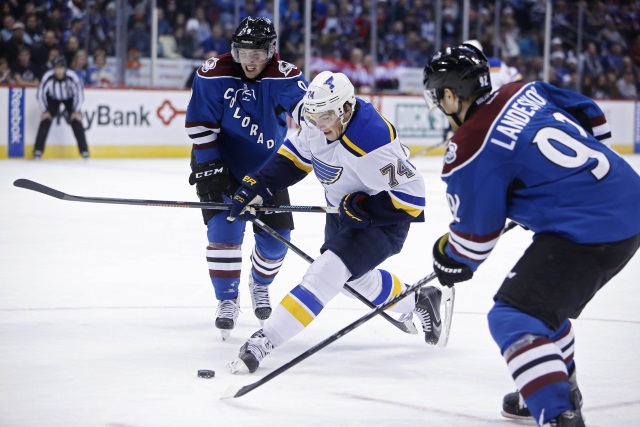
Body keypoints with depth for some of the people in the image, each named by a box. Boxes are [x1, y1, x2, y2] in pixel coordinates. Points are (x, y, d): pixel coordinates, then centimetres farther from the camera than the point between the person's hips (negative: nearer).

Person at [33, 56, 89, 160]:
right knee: (45, 121, -13)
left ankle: (84, 151, -1)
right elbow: (40, 93, -18)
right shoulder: (48, 77, -32)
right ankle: (38, 150, -6)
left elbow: (79, 93, -21)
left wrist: (76, 111, -17)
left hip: (69, 98, 0)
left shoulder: (72, 76, -33)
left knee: (76, 122, -11)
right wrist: (45, 111, -15)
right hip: (53, 99, 1)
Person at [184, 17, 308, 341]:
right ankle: (227, 301, -3)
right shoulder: (213, 74, -19)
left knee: (276, 238, 6)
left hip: (267, 169, 2)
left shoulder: (286, 77, -17)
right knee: (224, 230, -18)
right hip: (221, 166, -2)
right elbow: (199, 125, -15)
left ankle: (260, 284, 37)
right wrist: (208, 167, -18)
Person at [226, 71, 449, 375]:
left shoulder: (373, 141, -35)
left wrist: (359, 208, -28)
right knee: (355, 277, 26)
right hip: (344, 214, 9)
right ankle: (418, 303, 50)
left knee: (327, 272, -22)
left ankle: (264, 341, -25)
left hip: (382, 221, -9)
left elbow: (410, 197, -28)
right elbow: (294, 157, 5)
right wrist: (255, 187, -5)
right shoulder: (316, 123, -13)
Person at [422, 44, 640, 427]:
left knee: (513, 319, -7)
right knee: (542, 297, 28)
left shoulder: (469, 151, -11)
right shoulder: (526, 92, 10)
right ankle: (560, 388, 41)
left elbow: (475, 233, -2)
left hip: (588, 231, -9)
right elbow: (591, 116, 20)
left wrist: (452, 263, 19)